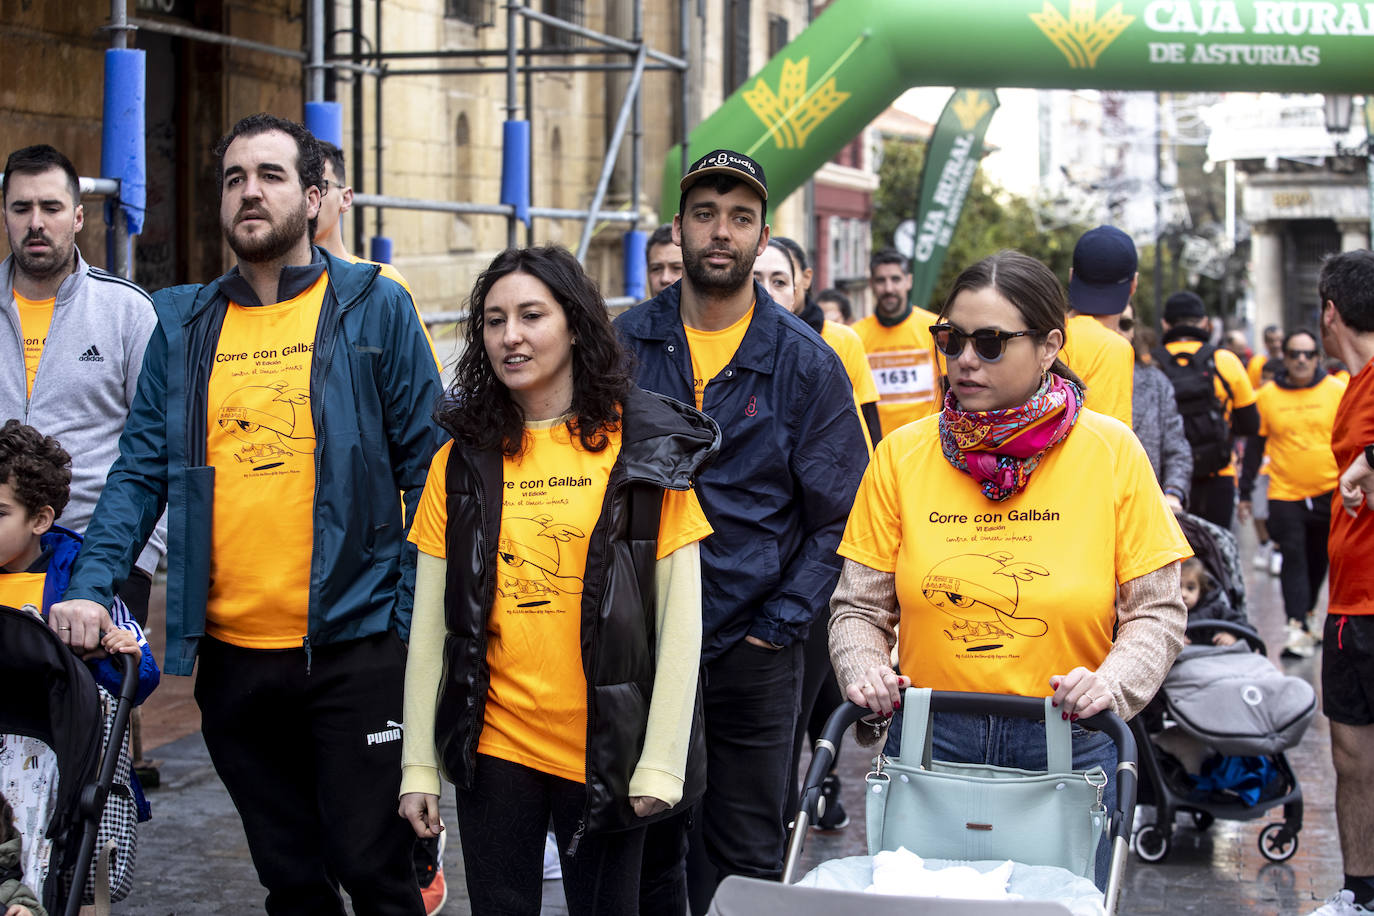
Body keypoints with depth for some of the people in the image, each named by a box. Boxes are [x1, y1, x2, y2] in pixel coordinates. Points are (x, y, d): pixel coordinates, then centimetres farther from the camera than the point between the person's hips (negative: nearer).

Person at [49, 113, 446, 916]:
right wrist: (92, 585, -6)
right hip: (231, 650, 4)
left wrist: (422, 616, -7)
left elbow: (427, 464, 0)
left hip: (353, 643, -3)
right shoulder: (183, 324, 10)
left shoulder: (374, 308, 1)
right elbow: (141, 470, 9)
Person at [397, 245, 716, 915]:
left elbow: (680, 615, -4)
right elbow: (429, 624, 7)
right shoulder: (463, 459, 5)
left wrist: (662, 762, -9)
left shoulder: (643, 447, -2)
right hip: (492, 746, 2)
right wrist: (418, 764, 3)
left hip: (604, 753, -2)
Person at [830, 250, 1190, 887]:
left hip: (1067, 748, -1)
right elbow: (859, 605, 6)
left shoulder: (1113, 453, -1)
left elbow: (1155, 612, 1)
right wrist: (863, 668, -13)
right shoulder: (901, 456, 2)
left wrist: (1111, 683, -16)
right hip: (929, 744, 1)